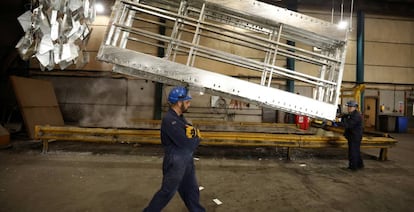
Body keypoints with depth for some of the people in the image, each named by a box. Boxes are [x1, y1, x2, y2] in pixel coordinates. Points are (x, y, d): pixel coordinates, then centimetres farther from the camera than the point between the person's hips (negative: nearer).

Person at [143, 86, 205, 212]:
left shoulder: (179, 117, 7)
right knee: (167, 192, 6)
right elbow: (186, 143, -28)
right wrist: (197, 139, -6)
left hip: (186, 160, 9)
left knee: (191, 190, 20)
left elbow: (192, 134, 11)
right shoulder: (169, 120, -24)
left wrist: (194, 133, -14)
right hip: (175, 162, -9)